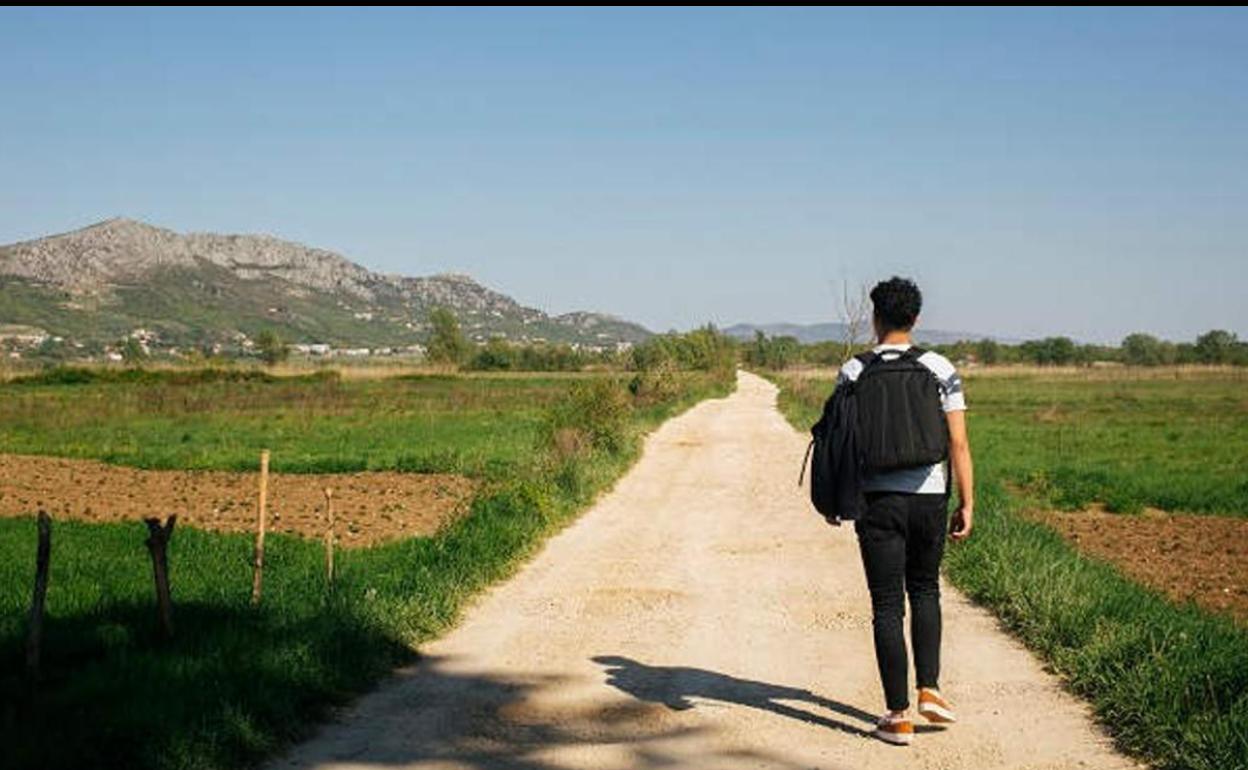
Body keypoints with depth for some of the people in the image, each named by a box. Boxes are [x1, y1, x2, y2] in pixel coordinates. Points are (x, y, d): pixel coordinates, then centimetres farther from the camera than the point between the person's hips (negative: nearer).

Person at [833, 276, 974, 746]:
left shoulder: (854, 372, -2)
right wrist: (967, 503, 3)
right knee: (925, 590, 23)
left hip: (878, 500, -2)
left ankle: (899, 716, 5)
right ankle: (929, 690, 14)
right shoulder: (940, 369, 1)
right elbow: (958, 443, -2)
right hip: (930, 496, 2)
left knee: (887, 606, 3)